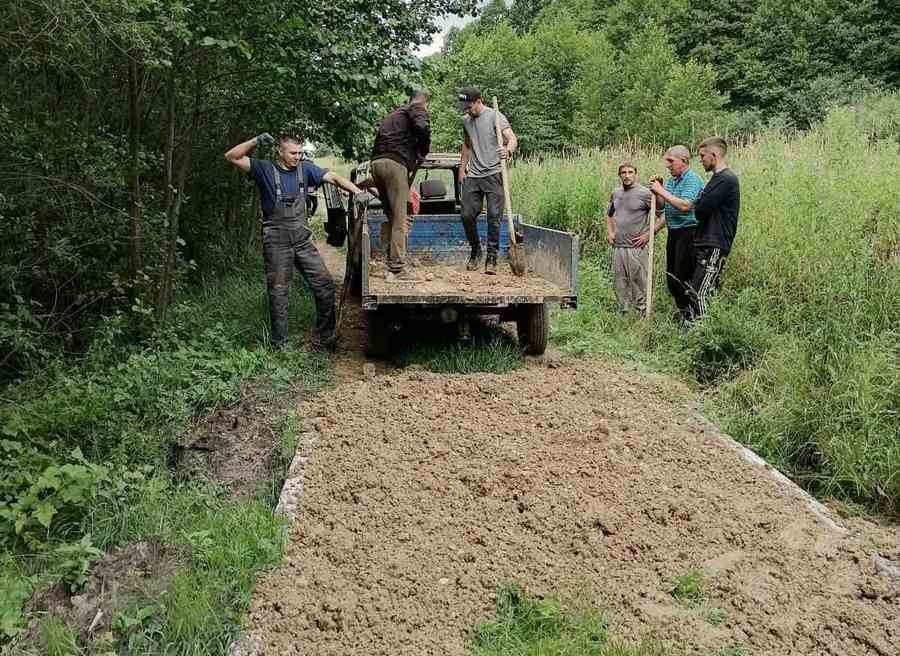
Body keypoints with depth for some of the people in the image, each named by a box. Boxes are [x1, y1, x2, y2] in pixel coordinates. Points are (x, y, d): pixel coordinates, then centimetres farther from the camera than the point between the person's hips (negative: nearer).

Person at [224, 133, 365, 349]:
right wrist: (256, 141, -20)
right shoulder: (265, 169, -2)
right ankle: (279, 344, 12)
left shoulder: (305, 169, 7)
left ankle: (323, 337, 12)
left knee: (325, 285, -1)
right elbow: (232, 157, -8)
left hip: (303, 239, 4)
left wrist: (358, 192, -12)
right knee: (279, 293, 2)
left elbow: (334, 178, 2)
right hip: (276, 242, -3)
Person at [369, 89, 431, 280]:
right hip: (394, 164, -8)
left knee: (391, 217, 16)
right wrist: (424, 150, 2)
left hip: (376, 163, 8)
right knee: (400, 219, -7)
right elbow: (422, 127, -17)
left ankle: (392, 262, 19)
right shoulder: (418, 110, 7)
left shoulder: (393, 114, 32)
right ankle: (398, 267, -9)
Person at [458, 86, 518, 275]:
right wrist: (462, 168, 19)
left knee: (494, 216, -7)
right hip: (472, 176, 6)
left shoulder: (495, 116, -6)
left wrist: (508, 151, -40)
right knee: (467, 215, 1)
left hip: (493, 174, -6)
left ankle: (492, 257, 1)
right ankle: (475, 251, 21)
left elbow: (512, 138, -18)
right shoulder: (466, 120, 14)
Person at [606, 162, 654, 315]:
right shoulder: (616, 193, 11)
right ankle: (622, 312, 24)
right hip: (618, 246, 6)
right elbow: (609, 215, 28)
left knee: (639, 281, -3)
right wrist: (609, 232, 14)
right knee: (620, 281, 13)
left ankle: (642, 312, 7)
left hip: (637, 247, -6)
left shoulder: (645, 193, -8)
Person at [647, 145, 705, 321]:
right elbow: (661, 206, 17)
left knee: (683, 278, -8)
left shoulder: (693, 180, -13)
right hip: (673, 233, 9)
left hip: (688, 232, -9)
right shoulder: (671, 180, 14)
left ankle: (690, 319, 1)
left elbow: (684, 205, -27)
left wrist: (661, 191, -21)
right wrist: (657, 190, -1)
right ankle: (681, 313, 26)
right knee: (671, 278, 14)